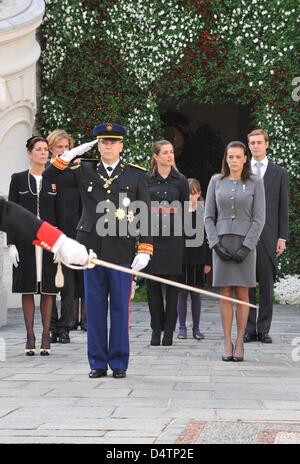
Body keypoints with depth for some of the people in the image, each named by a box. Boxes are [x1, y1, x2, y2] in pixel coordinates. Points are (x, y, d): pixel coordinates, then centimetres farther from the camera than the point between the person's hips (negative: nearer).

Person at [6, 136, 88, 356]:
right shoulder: (18, 179, 4)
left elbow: (59, 214, 6)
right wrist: (11, 243, -6)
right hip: (26, 239, -1)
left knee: (48, 289, 1)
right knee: (27, 289, 1)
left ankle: (46, 337, 6)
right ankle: (30, 337, 6)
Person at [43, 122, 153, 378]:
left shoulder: (136, 175, 4)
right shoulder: (85, 171, 9)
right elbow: (50, 176, 8)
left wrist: (144, 250, -6)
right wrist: (69, 155, -5)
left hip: (122, 249, -2)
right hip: (92, 248, 2)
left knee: (120, 307, 2)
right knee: (95, 307, 5)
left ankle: (119, 363, 10)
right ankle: (98, 363, 12)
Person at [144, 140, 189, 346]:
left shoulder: (180, 181, 6)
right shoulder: (146, 180, 6)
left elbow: (186, 210, 8)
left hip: (174, 237, 0)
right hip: (151, 236, 1)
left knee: (172, 284, 1)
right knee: (153, 285, 1)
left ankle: (169, 330, 6)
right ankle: (156, 329, 10)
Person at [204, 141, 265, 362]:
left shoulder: (255, 182, 2)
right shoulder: (216, 181, 7)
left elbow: (259, 219, -2)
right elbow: (209, 217, 7)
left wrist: (246, 247, -10)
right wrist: (216, 244, -5)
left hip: (245, 243, -1)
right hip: (221, 242, 1)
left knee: (242, 293, 0)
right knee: (225, 293, 1)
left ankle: (240, 343, 5)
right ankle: (227, 343, 4)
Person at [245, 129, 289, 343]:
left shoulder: (279, 173, 8)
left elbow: (283, 208, 6)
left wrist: (282, 237, -1)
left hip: (268, 237, 0)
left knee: (267, 285, 1)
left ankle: (264, 330, 6)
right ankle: (249, 329, 5)